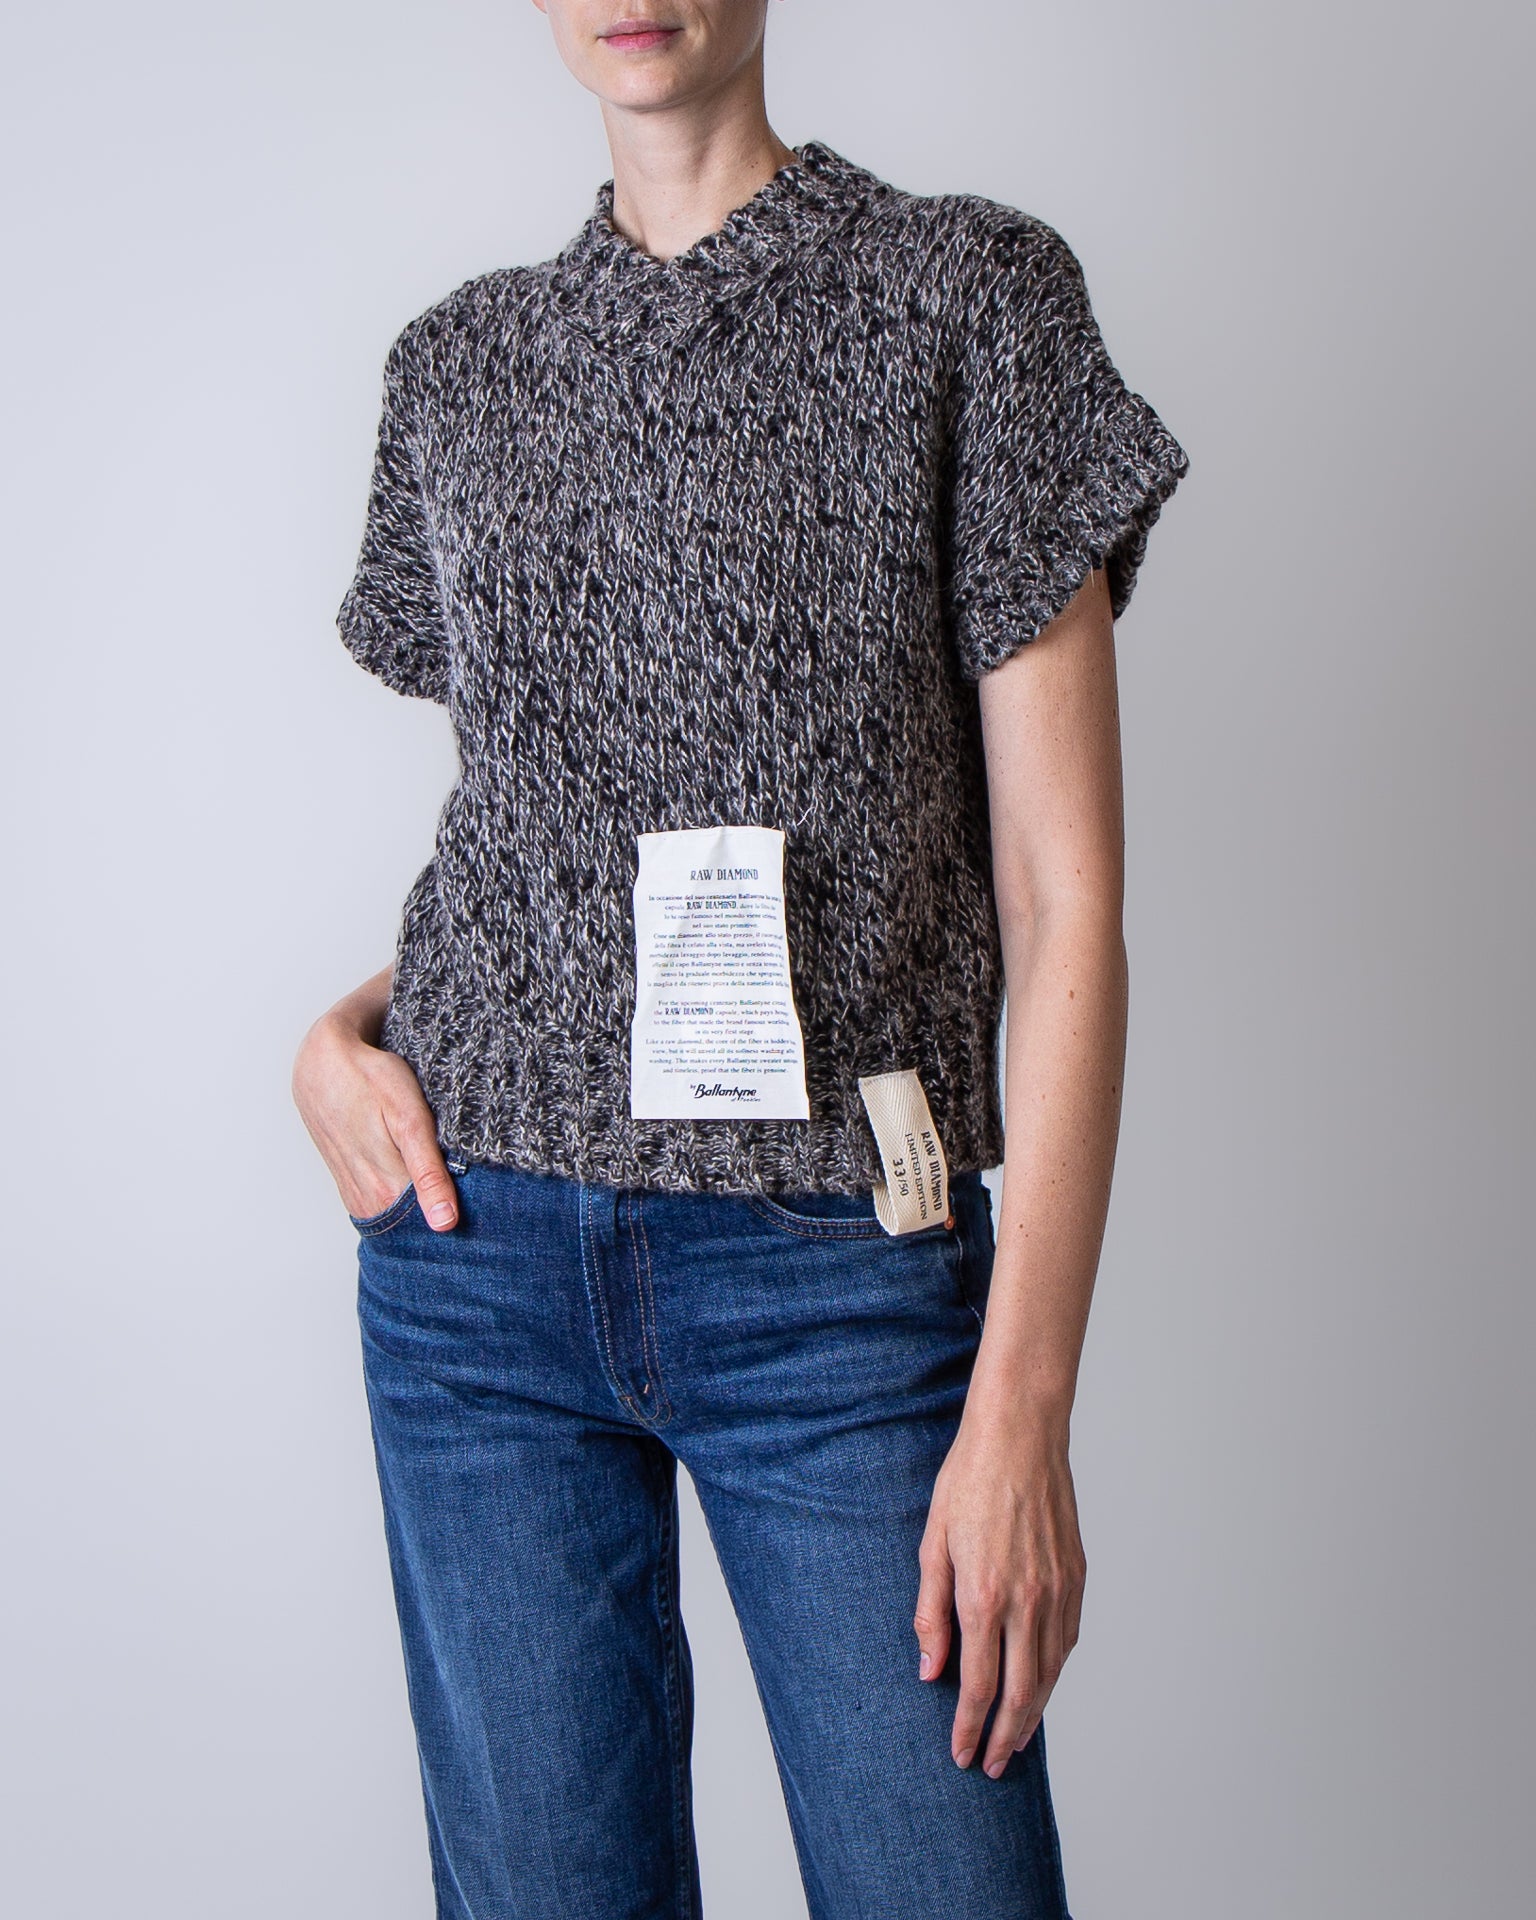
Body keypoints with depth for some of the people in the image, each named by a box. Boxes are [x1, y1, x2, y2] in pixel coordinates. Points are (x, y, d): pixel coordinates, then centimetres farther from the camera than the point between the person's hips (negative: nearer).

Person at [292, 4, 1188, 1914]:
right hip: (479, 1253, 3)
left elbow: (1064, 898, -5)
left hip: (836, 1269, -3)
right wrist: (341, 1029, 0)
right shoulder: (459, 363, 12)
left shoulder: (967, 295, 0)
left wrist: (1023, 1401, -11)